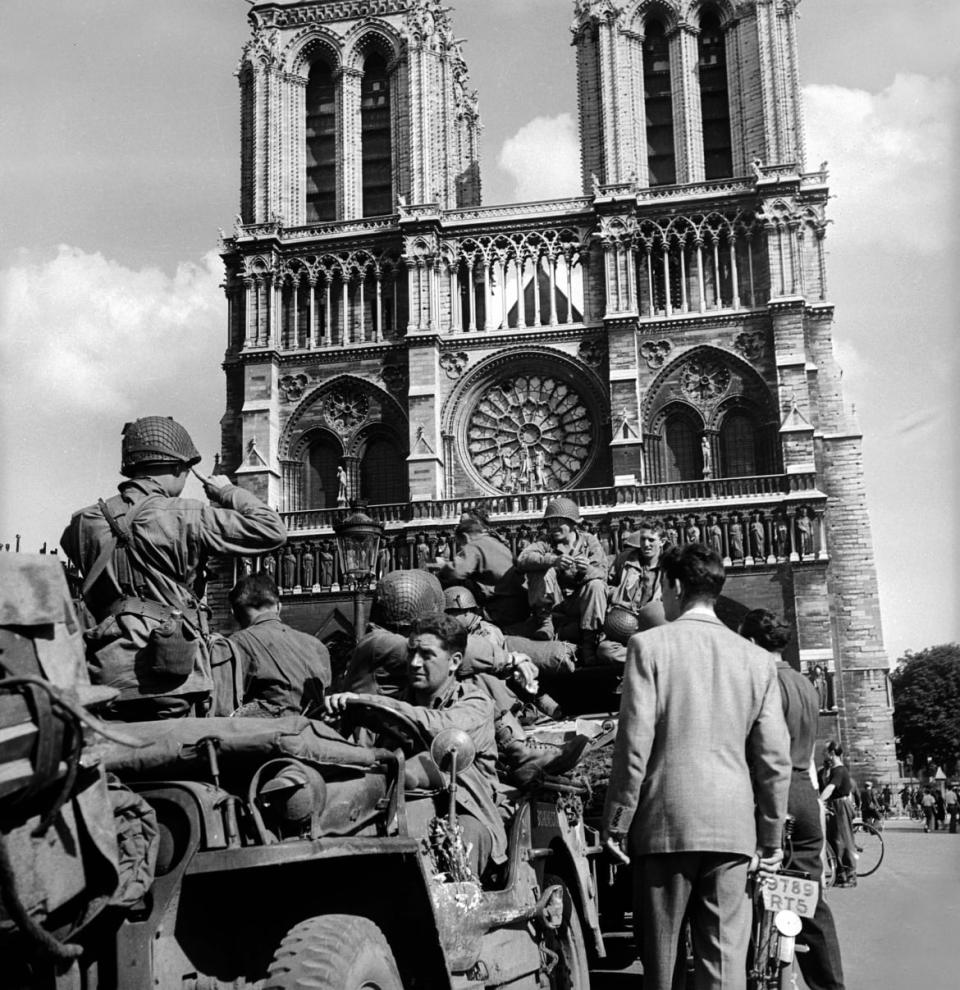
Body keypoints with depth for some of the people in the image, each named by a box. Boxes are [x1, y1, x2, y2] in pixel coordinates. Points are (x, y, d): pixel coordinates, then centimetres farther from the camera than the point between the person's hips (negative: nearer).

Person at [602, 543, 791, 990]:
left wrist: (616, 823, 0)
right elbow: (775, 759, 6)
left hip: (665, 824, -2)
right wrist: (772, 836, 14)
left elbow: (634, 744, -8)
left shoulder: (649, 645, -4)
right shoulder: (756, 658, 6)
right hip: (734, 828, 3)